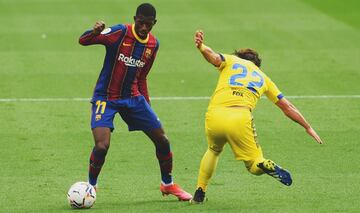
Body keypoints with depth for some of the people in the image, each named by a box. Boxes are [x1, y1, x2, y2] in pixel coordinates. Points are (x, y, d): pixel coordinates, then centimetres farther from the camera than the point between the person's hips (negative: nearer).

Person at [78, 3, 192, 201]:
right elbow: (83, 41, -22)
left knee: (162, 140, 5)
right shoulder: (120, 33, -15)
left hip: (133, 98, 6)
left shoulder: (153, 44, 3)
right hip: (106, 98, -6)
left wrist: (147, 106, 16)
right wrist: (95, 32, -44)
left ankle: (167, 184, 28)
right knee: (102, 146, -22)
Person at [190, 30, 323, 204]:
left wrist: (201, 47, -22)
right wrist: (308, 127, 40)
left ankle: (199, 193, 21)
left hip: (214, 116, 1)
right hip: (240, 119, 0)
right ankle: (264, 165, -24)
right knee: (254, 166, 12)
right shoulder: (262, 77, 29)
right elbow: (287, 107, 31)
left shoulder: (231, 61, 24)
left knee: (213, 150, 31)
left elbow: (214, 57, -2)